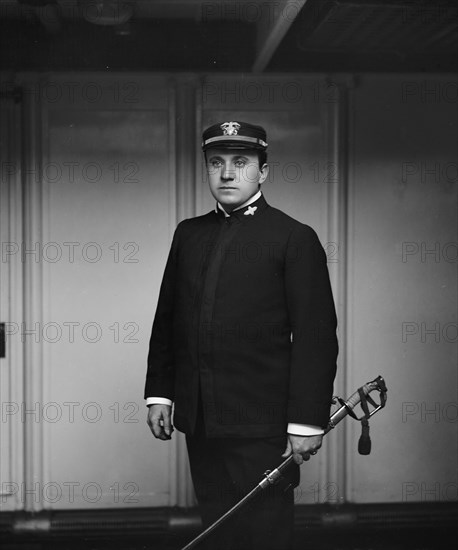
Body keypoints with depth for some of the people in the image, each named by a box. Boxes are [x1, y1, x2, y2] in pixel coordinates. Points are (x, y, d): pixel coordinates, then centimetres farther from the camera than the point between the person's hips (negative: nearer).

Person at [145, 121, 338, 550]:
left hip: (261, 427, -5)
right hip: (198, 423, 5)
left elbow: (316, 337, -8)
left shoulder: (295, 239, -4)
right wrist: (159, 393, 11)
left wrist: (307, 421, -12)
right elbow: (166, 319, 17)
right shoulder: (188, 234, 13)